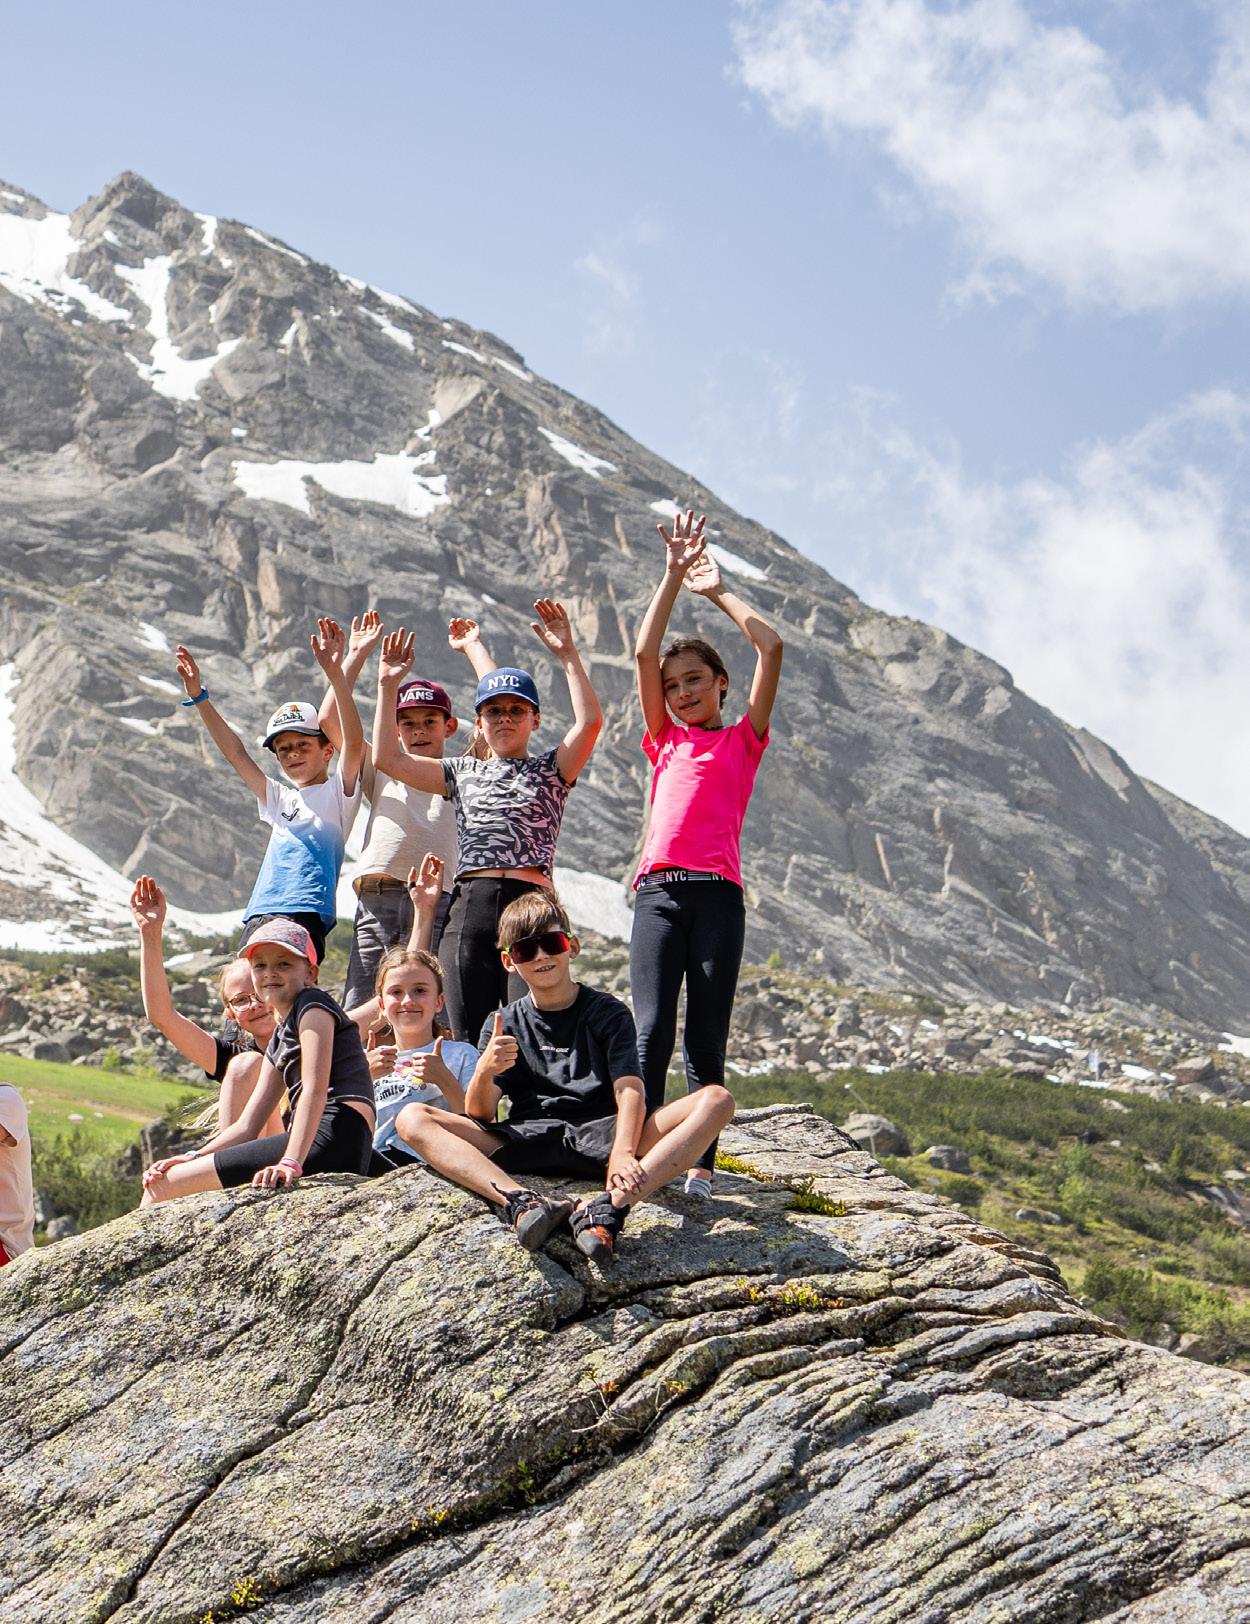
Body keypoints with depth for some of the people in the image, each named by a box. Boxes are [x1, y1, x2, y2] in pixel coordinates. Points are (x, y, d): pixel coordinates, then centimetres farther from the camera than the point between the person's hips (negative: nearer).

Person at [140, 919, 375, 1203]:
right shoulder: (280, 1039, 27)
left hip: (334, 1141, -9)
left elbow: (315, 1090, -14)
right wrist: (194, 1157, 8)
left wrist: (291, 1162, -26)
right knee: (160, 1182, 12)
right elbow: (247, 1126, 22)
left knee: (165, 1186, -10)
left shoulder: (313, 1005, 1)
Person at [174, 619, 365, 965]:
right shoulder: (280, 800, 27)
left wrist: (335, 674, -17)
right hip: (257, 919, 7)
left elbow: (354, 742, -7)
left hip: (303, 915, -7)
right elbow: (235, 753, 25)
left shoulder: (337, 793, 9)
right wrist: (198, 697, 18)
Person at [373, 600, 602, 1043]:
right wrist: (388, 686, 14)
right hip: (468, 906, 3)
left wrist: (567, 655, -7)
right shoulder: (464, 773, 22)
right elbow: (388, 759, 16)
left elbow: (589, 722, -4)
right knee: (467, 1041, 0)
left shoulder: (549, 770, 13)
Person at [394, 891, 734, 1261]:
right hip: (526, 1142, 1)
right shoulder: (503, 1025, 14)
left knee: (717, 1100, -24)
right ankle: (521, 1202, -41)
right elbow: (480, 1114, 2)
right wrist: (484, 1072, -22)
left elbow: (629, 1091, -6)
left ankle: (609, 1205, -45)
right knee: (411, 1119, -19)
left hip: (600, 1137, -1)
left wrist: (623, 1153, -28)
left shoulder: (608, 1012, 10)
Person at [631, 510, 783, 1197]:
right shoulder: (666, 742, 20)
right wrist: (674, 576, 12)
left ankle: (700, 1164, 0)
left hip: (717, 893, -2)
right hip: (658, 890, 2)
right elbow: (644, 653, 13)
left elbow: (770, 648, 6)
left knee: (706, 1039, 0)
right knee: (650, 1032, -8)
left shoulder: (743, 739, 15)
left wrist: (718, 591, 14)